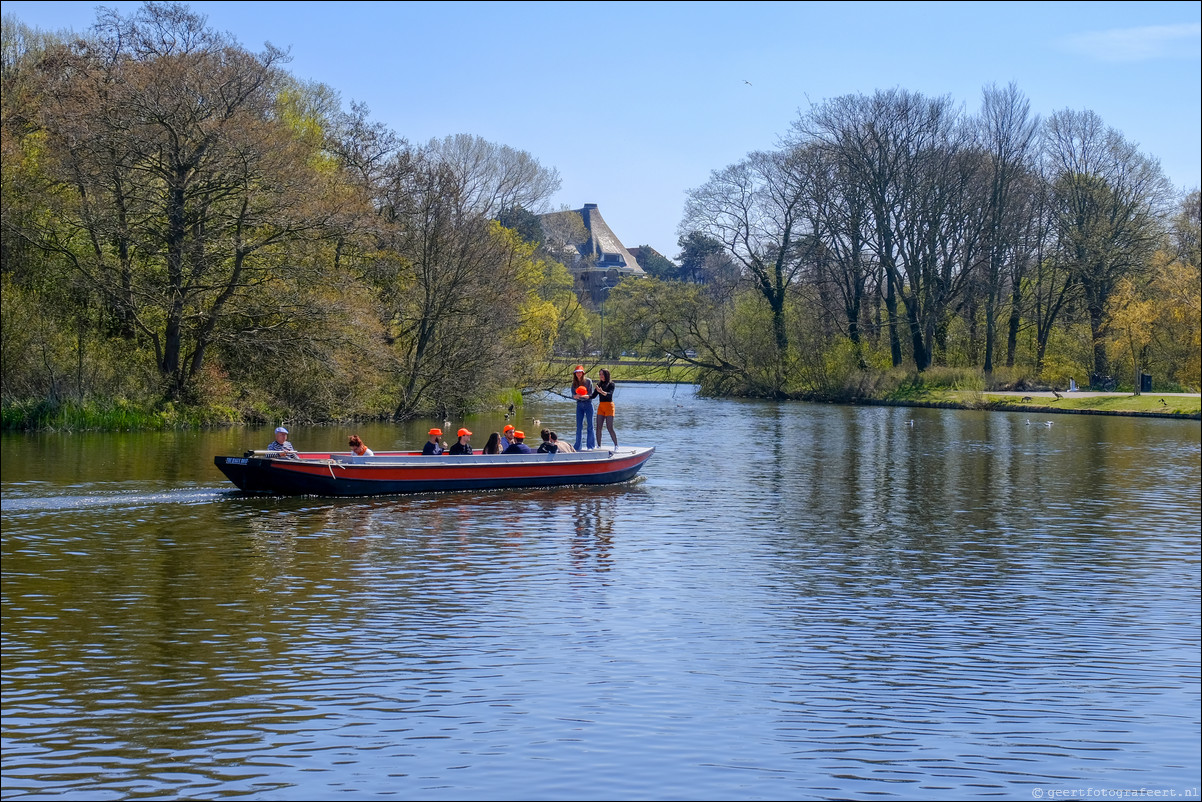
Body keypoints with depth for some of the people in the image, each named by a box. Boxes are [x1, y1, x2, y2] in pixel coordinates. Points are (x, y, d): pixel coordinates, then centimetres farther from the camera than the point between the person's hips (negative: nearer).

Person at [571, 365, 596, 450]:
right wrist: (576, 396, -24)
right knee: (578, 426, 3)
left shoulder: (588, 381, -6)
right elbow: (573, 395, -1)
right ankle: (577, 446, 8)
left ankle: (591, 445, 2)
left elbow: (591, 395, -10)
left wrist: (584, 396, -30)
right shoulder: (574, 383, 5)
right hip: (579, 405, 3)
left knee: (589, 426, -2)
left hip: (588, 404, -3)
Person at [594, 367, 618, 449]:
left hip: (609, 406, -5)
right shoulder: (599, 384, 12)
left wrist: (602, 392, -39)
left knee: (610, 427, -9)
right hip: (600, 406, 5)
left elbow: (609, 394, -21)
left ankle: (616, 445, 2)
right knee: (598, 427, -2)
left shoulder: (611, 384, -5)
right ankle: (599, 446, 5)